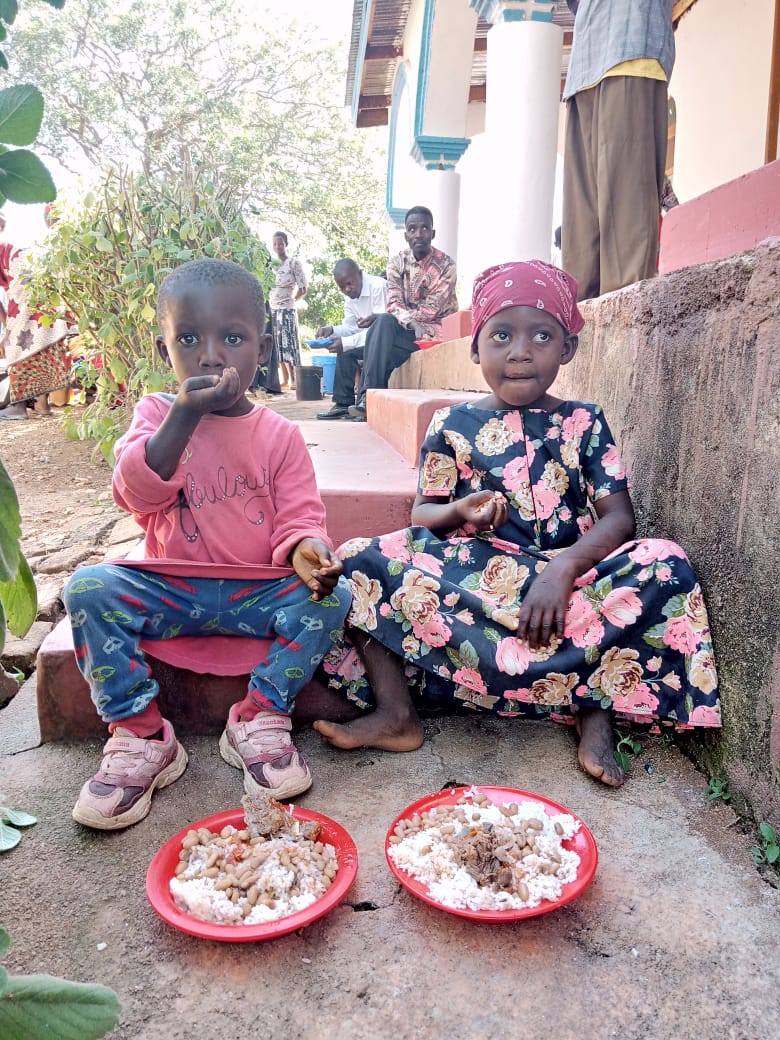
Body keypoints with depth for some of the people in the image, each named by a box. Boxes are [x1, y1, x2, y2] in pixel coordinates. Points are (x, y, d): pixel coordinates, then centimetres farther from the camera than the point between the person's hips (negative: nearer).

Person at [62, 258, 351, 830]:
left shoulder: (279, 434, 1)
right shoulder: (157, 412, 1)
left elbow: (299, 515, -3)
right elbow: (137, 494, -14)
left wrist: (305, 548, -28)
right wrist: (186, 414, -25)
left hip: (260, 591, 0)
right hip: (170, 589, 1)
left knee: (330, 594, -23)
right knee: (88, 587, -22)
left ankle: (259, 719, -8)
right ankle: (140, 736, -11)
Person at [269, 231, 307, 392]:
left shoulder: (294, 263, -1)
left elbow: (303, 289, -2)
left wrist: (291, 300, 4)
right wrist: (270, 299, 4)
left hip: (286, 310, -5)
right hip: (272, 309, 5)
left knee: (288, 344, -9)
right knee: (278, 345, 4)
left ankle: (293, 380, -7)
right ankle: (285, 380, 8)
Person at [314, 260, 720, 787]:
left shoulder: (584, 422, 5)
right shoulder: (453, 424, 7)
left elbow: (619, 518, -3)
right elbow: (422, 512, 7)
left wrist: (561, 570, -22)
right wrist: (459, 512, -18)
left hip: (563, 576, 0)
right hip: (467, 573, 1)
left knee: (666, 564, -25)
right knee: (361, 560, -20)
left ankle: (597, 711, -19)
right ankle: (397, 715, -20)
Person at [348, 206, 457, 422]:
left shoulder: (446, 264, -7)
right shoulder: (397, 262, 4)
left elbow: (432, 310, -13)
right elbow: (393, 305, -7)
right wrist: (412, 323, -30)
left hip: (436, 329, -3)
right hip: (404, 329, 3)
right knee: (384, 322, -30)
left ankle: (367, 398, -27)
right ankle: (368, 397, -33)